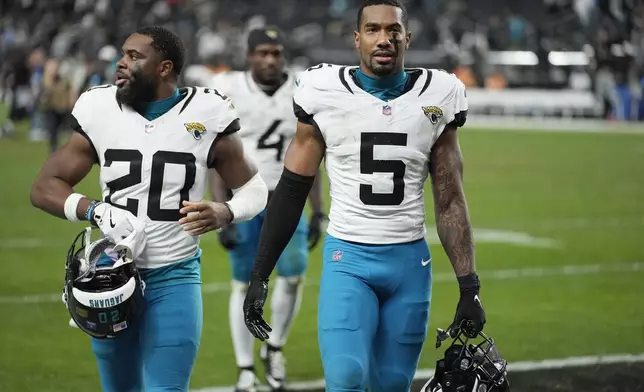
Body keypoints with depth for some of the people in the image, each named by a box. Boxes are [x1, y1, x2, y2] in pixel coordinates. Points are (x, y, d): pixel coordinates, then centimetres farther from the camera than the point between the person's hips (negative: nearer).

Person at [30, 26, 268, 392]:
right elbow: (45, 187, 1)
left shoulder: (204, 117, -8)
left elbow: (254, 190, 3)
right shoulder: (100, 112, -3)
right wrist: (96, 211, -18)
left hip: (175, 277, -3)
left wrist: (223, 212, -20)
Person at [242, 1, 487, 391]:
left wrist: (469, 289, -1)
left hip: (409, 261, 2)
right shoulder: (326, 94, -4)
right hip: (348, 259, -2)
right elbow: (292, 191, 2)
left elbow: (450, 203, 6)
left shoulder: (435, 99, 1)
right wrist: (259, 276, -1)